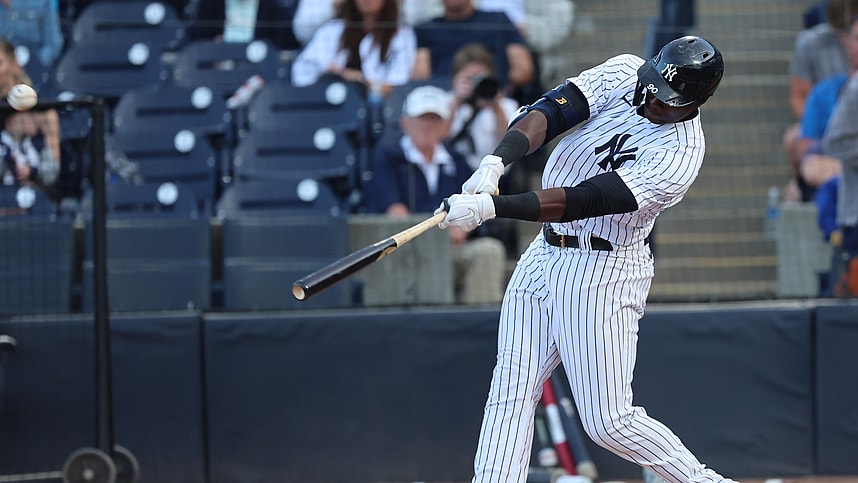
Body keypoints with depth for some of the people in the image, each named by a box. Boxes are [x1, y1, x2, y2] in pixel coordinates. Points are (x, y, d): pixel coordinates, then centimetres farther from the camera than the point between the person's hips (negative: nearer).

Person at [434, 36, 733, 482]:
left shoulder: (681, 153, -22)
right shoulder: (623, 73, -4)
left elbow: (583, 200, -29)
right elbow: (550, 110, -15)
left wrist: (491, 207, -35)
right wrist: (497, 162, -34)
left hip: (601, 276, -7)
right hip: (543, 256, 7)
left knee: (609, 422, -5)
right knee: (510, 390, 3)